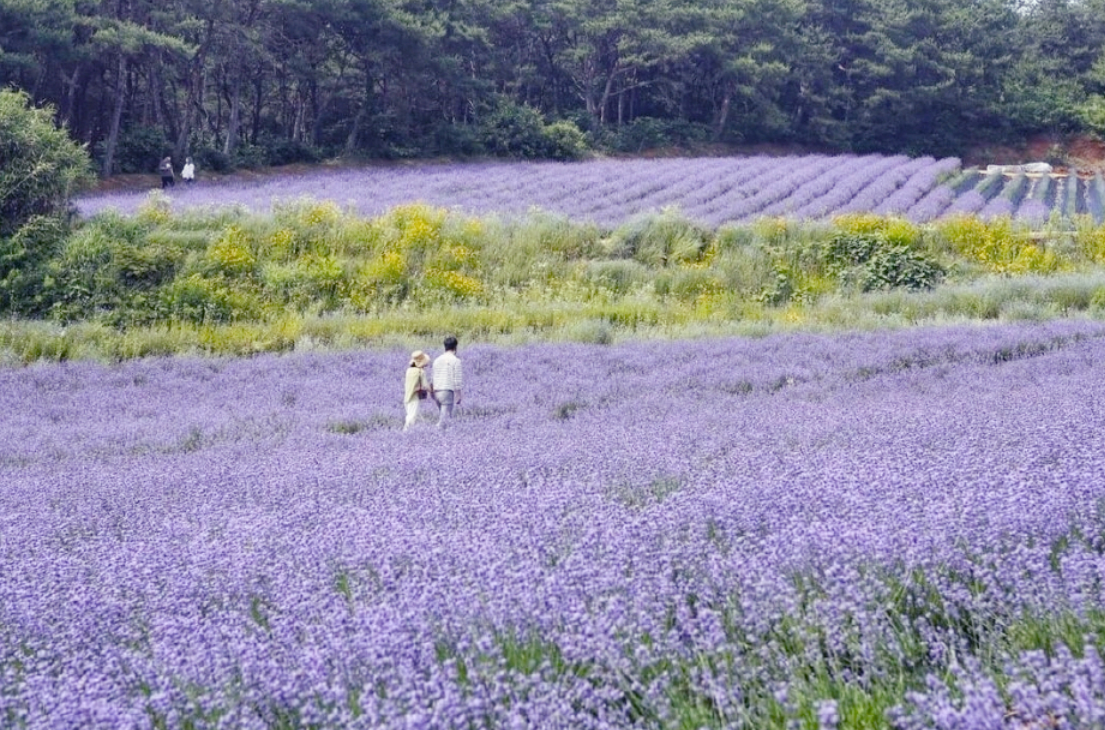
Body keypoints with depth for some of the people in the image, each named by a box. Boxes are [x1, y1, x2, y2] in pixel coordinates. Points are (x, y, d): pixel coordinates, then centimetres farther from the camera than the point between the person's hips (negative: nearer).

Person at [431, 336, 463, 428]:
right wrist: (458, 396, -1)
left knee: (442, 414, 18)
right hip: (448, 391, -6)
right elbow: (458, 380, -7)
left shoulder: (437, 360, 13)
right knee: (445, 417, -6)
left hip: (436, 392, 6)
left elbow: (433, 379, 14)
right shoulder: (455, 360, -4)